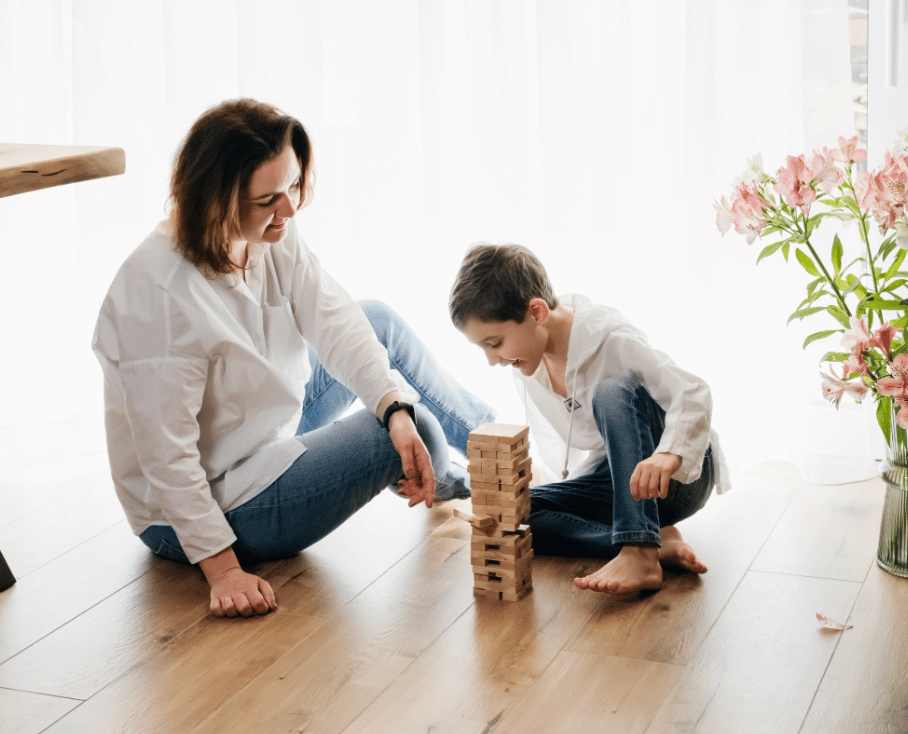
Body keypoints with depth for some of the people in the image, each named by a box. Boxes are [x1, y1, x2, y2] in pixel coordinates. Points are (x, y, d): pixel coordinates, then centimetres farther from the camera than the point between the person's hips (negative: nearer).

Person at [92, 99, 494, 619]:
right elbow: (166, 453, -32)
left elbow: (334, 321, -14)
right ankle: (451, 480, 28)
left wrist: (396, 408, -29)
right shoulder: (161, 295, -34)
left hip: (270, 429, 9)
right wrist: (223, 568, -32)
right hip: (214, 500, -9)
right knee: (421, 433, -12)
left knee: (381, 321, 11)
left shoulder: (273, 235, -9)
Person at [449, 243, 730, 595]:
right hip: (614, 481, 7)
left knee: (614, 390, -35)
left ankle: (640, 554, -45)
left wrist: (668, 456, -49)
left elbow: (693, 394, -33)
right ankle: (657, 540, -24)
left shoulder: (607, 337, -23)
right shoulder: (527, 360, -1)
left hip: (681, 473, -7)